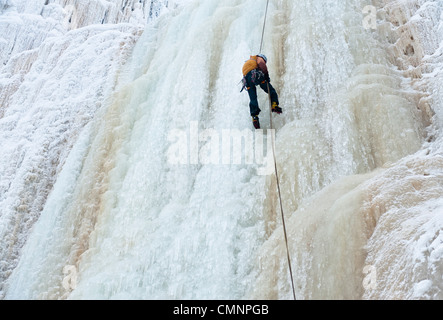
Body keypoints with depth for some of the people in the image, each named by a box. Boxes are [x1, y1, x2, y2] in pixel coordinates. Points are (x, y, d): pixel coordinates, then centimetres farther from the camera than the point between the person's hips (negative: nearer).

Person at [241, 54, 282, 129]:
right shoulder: (258, 58, 22)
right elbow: (261, 63, -1)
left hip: (246, 79, 5)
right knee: (271, 90, 5)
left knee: (253, 99, 4)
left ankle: (254, 116, -10)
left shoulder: (246, 63, 43)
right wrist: (266, 73, -2)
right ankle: (274, 105, -16)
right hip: (256, 74, -5)